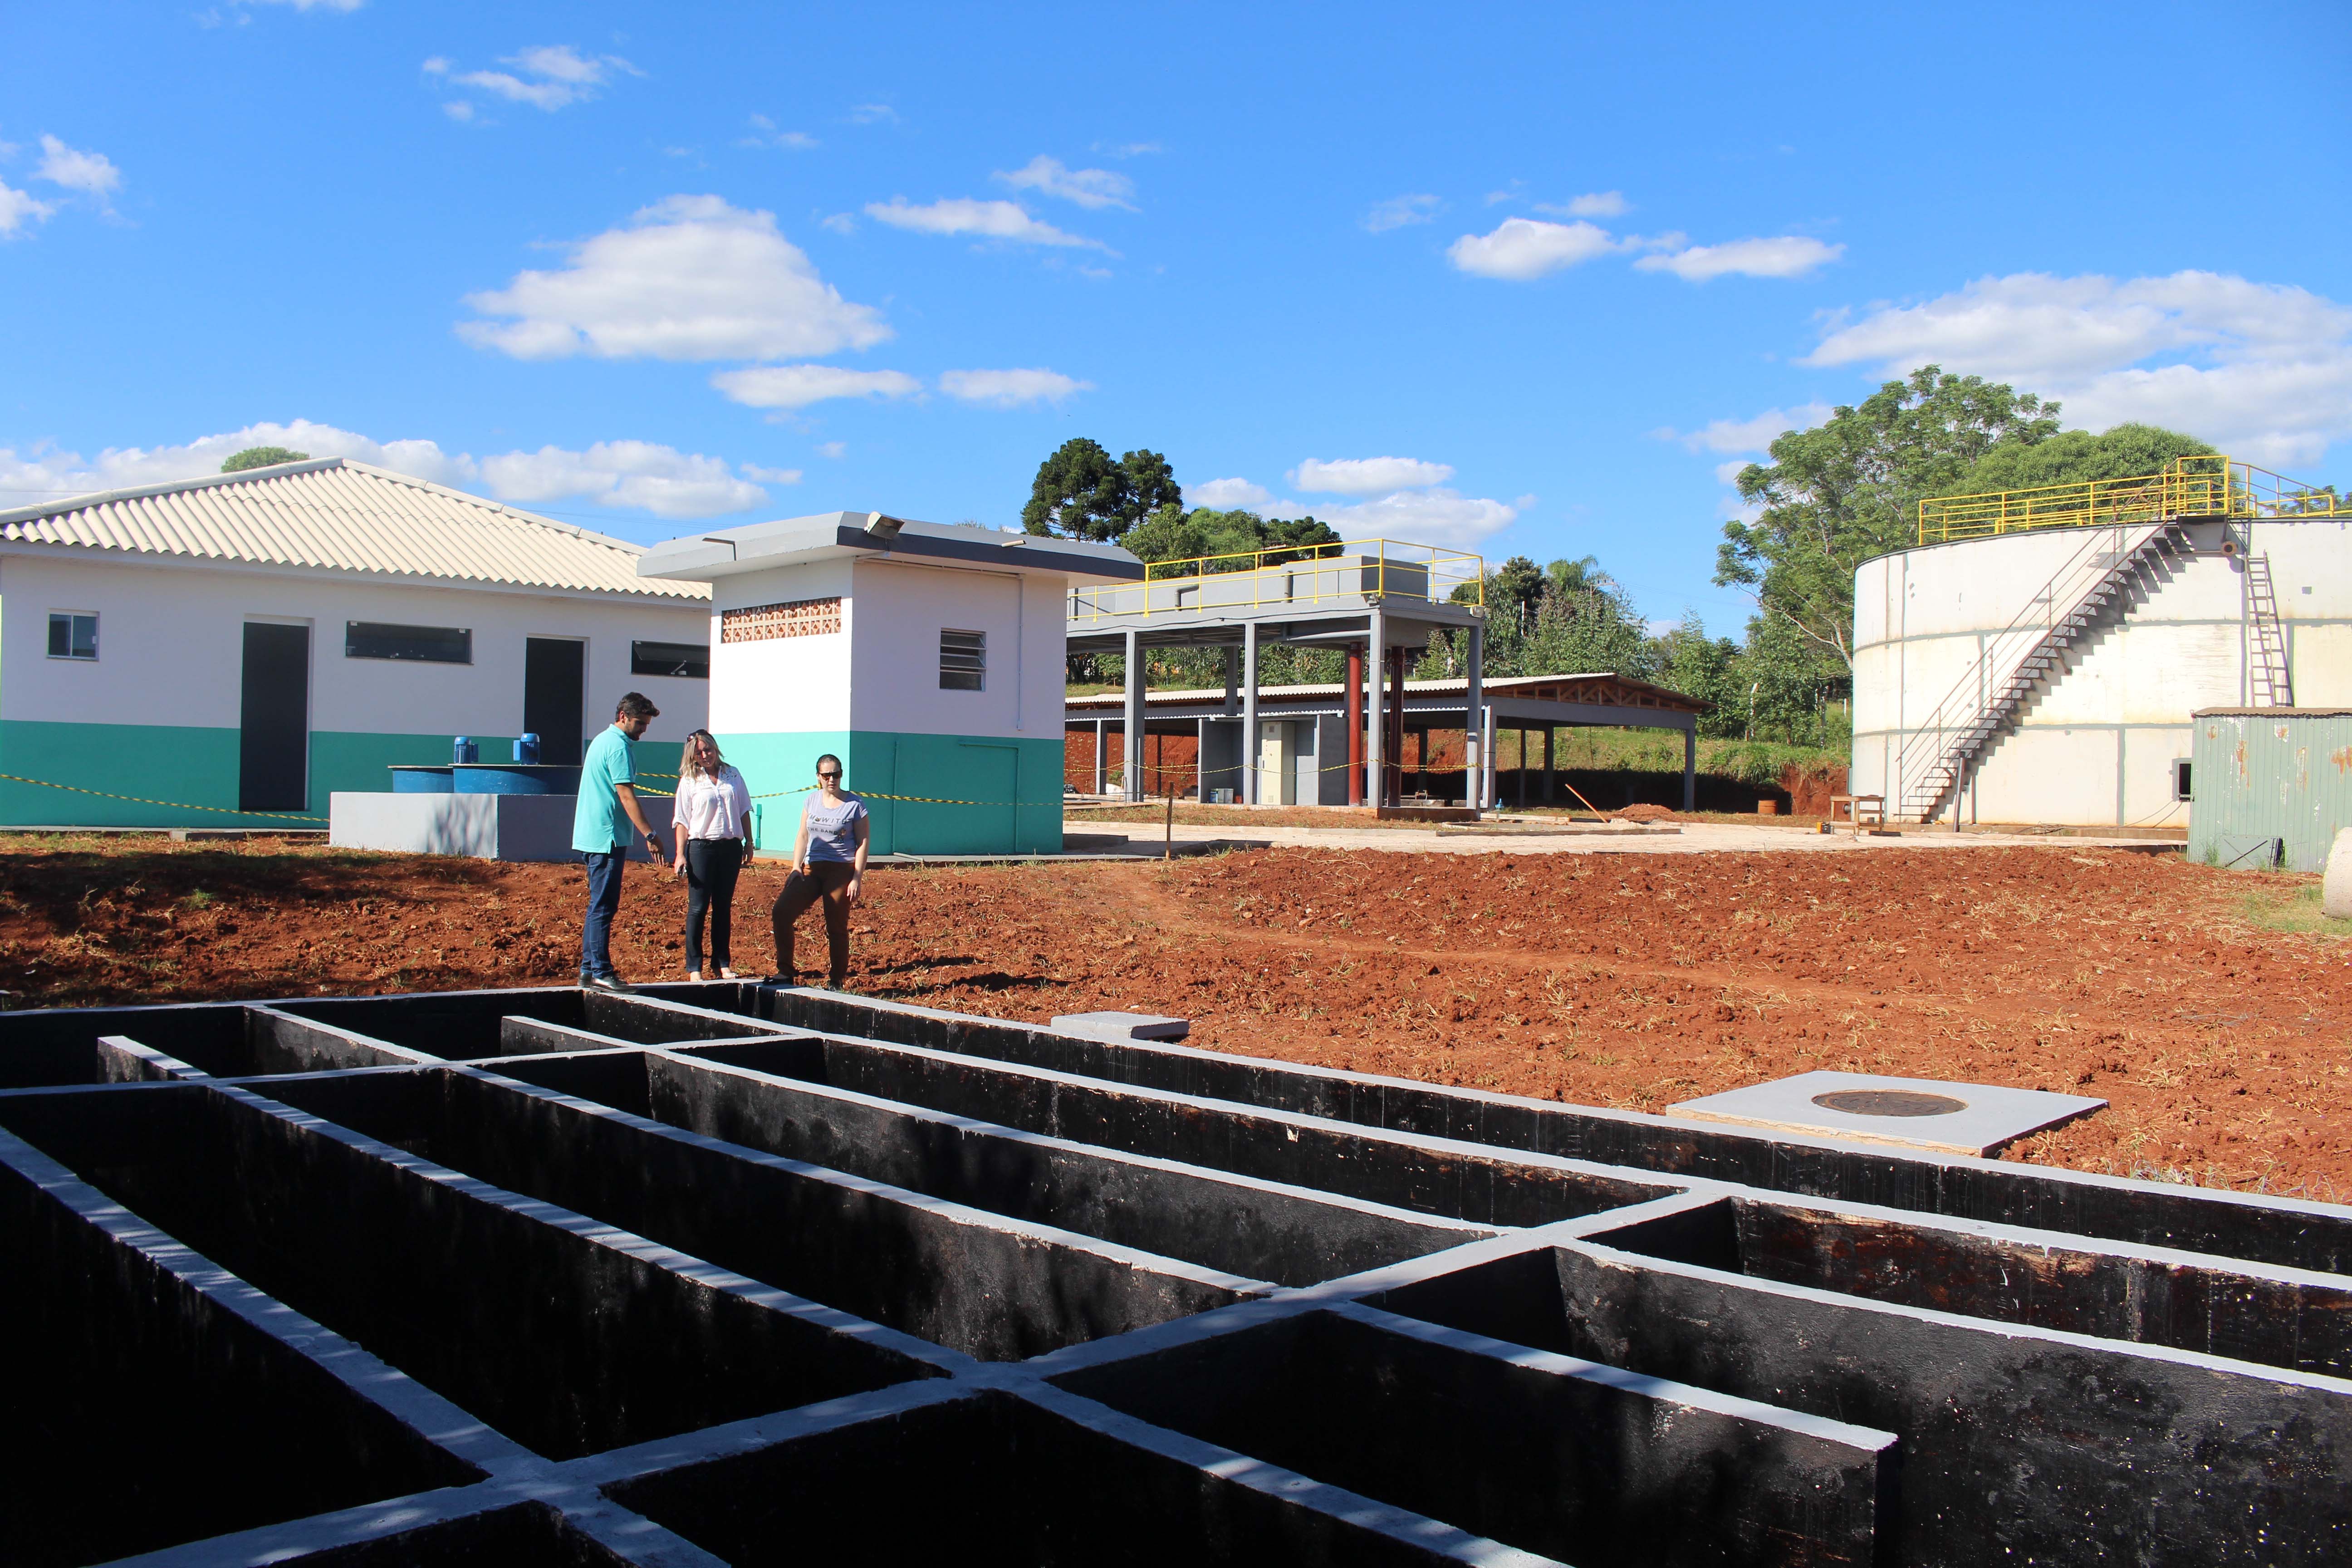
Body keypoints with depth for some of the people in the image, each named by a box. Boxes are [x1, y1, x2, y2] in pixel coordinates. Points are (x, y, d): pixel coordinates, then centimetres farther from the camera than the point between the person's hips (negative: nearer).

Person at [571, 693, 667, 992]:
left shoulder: (601, 740, 18)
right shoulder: (619, 746, -13)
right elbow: (626, 795, -19)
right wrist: (650, 835, -20)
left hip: (592, 835, 10)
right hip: (608, 838, -10)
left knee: (599, 905, 13)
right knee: (604, 907, -8)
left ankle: (588, 969, 17)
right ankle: (601, 972, -6)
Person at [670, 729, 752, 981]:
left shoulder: (732, 775, 9)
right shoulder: (689, 781, 0)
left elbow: (744, 811, 15)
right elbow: (682, 822, -2)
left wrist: (748, 842, 11)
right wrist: (681, 855, -8)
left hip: (731, 847, 3)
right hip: (701, 847, -3)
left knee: (724, 907, 9)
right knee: (698, 907, -2)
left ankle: (722, 964, 15)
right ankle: (694, 967, 3)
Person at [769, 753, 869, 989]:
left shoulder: (855, 805, -2)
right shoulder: (812, 801, 11)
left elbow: (863, 843, -2)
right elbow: (803, 836, 16)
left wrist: (857, 879, -9)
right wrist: (796, 867, 4)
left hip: (841, 871, -4)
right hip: (812, 869, 4)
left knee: (837, 927, -2)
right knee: (782, 910, -12)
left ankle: (836, 982, 11)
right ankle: (785, 972, -3)